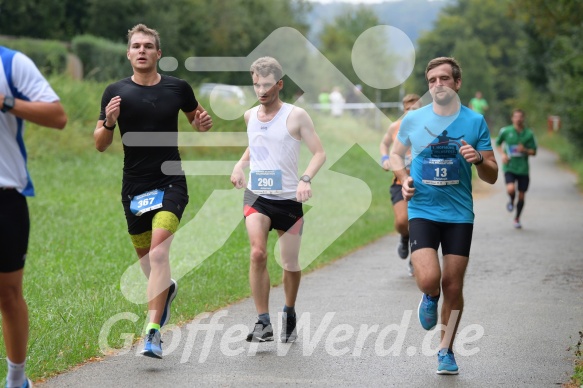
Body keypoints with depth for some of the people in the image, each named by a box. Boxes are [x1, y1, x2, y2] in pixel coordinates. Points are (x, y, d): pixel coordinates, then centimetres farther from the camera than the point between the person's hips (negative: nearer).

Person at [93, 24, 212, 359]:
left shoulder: (178, 88, 0)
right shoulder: (116, 92, -1)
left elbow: (197, 118, 18)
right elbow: (100, 144, 2)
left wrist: (204, 123, -6)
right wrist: (109, 122, -19)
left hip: (171, 183, -2)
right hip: (134, 187, 2)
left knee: (158, 251, -19)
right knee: (145, 255, 15)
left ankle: (153, 332, -20)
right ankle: (166, 288, 50)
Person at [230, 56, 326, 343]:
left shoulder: (295, 116, -5)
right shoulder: (250, 116, 8)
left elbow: (319, 153, -7)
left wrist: (306, 179, -23)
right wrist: (240, 164, 9)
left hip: (288, 199, -2)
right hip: (256, 196, 2)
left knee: (291, 264, 7)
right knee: (258, 253, -21)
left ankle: (289, 314, 34)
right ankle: (263, 322, -17)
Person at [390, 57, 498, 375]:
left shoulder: (475, 121, 0)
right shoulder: (413, 119, 2)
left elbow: (492, 176, 3)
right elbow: (396, 153, 19)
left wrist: (478, 159, -18)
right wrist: (403, 178, -1)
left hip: (459, 214, 1)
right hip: (422, 210, 0)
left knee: (453, 286, 4)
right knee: (429, 280, -18)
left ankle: (446, 350, 23)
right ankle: (430, 298, 21)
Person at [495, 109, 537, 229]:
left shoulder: (529, 134, 0)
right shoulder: (505, 131, -2)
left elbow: (534, 152, 5)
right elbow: (498, 143, 15)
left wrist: (525, 150, -15)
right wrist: (503, 154, -3)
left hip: (523, 169, 2)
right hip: (509, 167, -1)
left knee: (521, 195, 6)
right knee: (511, 189, -25)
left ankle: (517, 219, 27)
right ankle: (511, 201, 13)